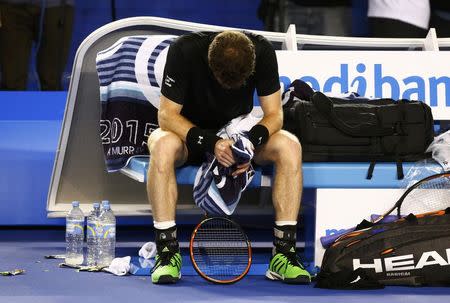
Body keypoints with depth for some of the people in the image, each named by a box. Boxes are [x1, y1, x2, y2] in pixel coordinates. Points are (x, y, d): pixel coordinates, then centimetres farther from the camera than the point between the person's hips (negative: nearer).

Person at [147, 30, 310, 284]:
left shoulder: (262, 51, -19)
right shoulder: (185, 50, -26)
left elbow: (274, 114, -13)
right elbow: (167, 115, -23)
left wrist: (252, 141, -34)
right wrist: (209, 142, -37)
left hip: (239, 136, 2)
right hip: (191, 132, -2)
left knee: (290, 146, -26)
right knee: (163, 146, -37)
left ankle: (284, 253, -24)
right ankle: (168, 253, -31)